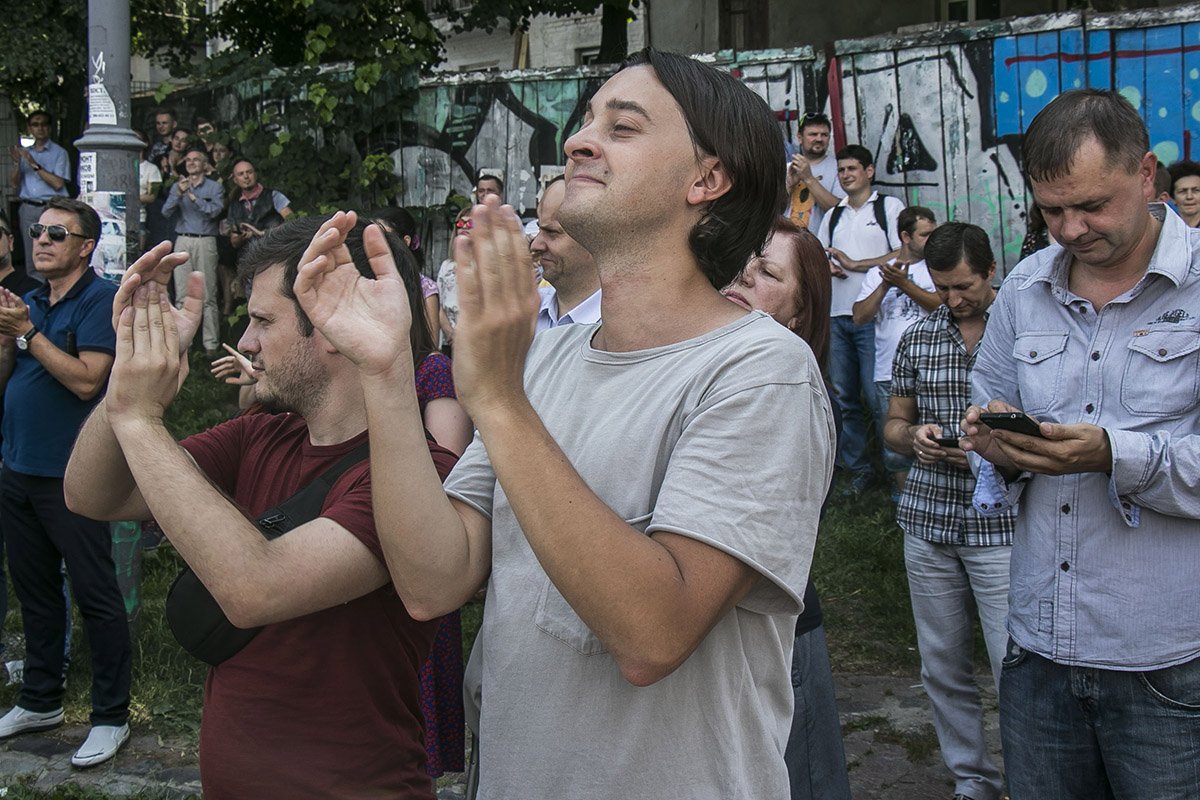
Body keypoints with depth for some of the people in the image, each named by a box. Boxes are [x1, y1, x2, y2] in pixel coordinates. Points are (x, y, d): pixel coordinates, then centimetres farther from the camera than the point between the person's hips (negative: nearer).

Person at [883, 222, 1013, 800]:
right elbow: (893, 425, 16)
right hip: (928, 520, 4)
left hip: (1002, 527, -4)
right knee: (943, 666, 12)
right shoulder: (917, 337, 8)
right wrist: (915, 437, -7)